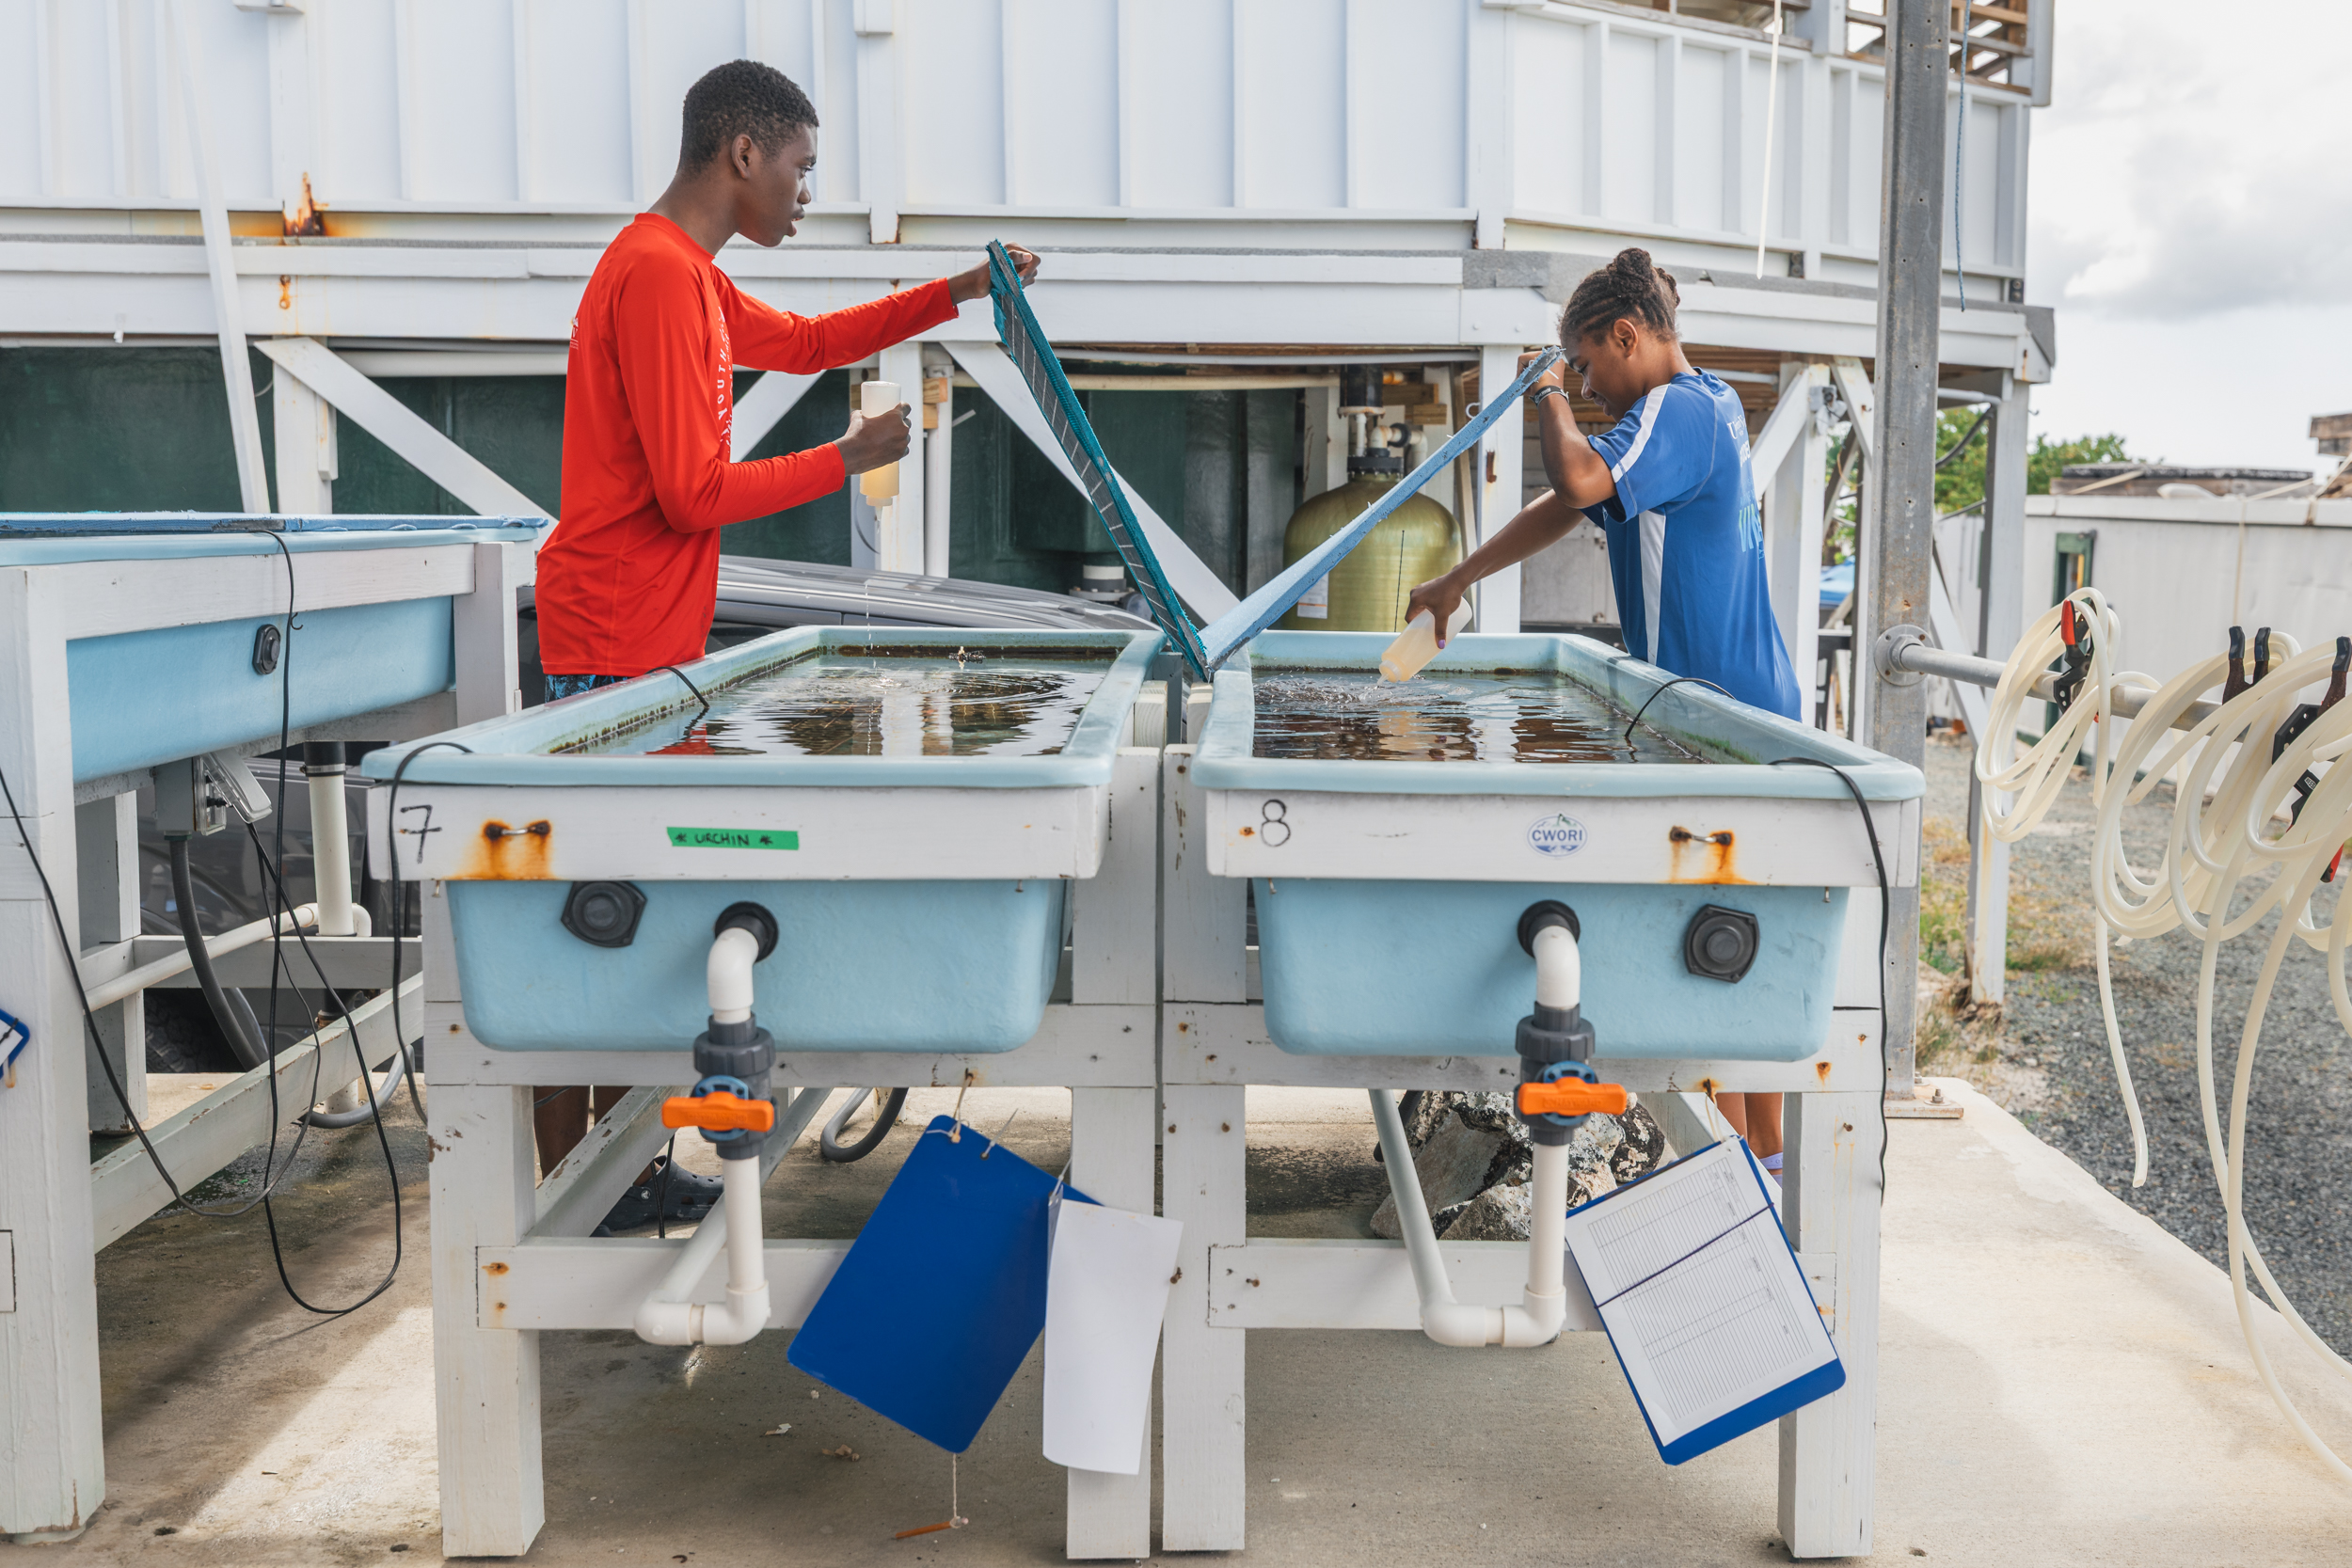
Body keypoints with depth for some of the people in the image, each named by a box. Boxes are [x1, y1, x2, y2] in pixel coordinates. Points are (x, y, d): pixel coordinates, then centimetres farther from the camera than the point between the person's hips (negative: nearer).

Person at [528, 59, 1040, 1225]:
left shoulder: (691, 277, 17)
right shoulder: (657, 275, -16)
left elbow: (804, 342, 33)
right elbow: (693, 491, -20)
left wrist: (956, 294, 27)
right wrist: (848, 459, -9)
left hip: (655, 640, 11)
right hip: (614, 644, -10)